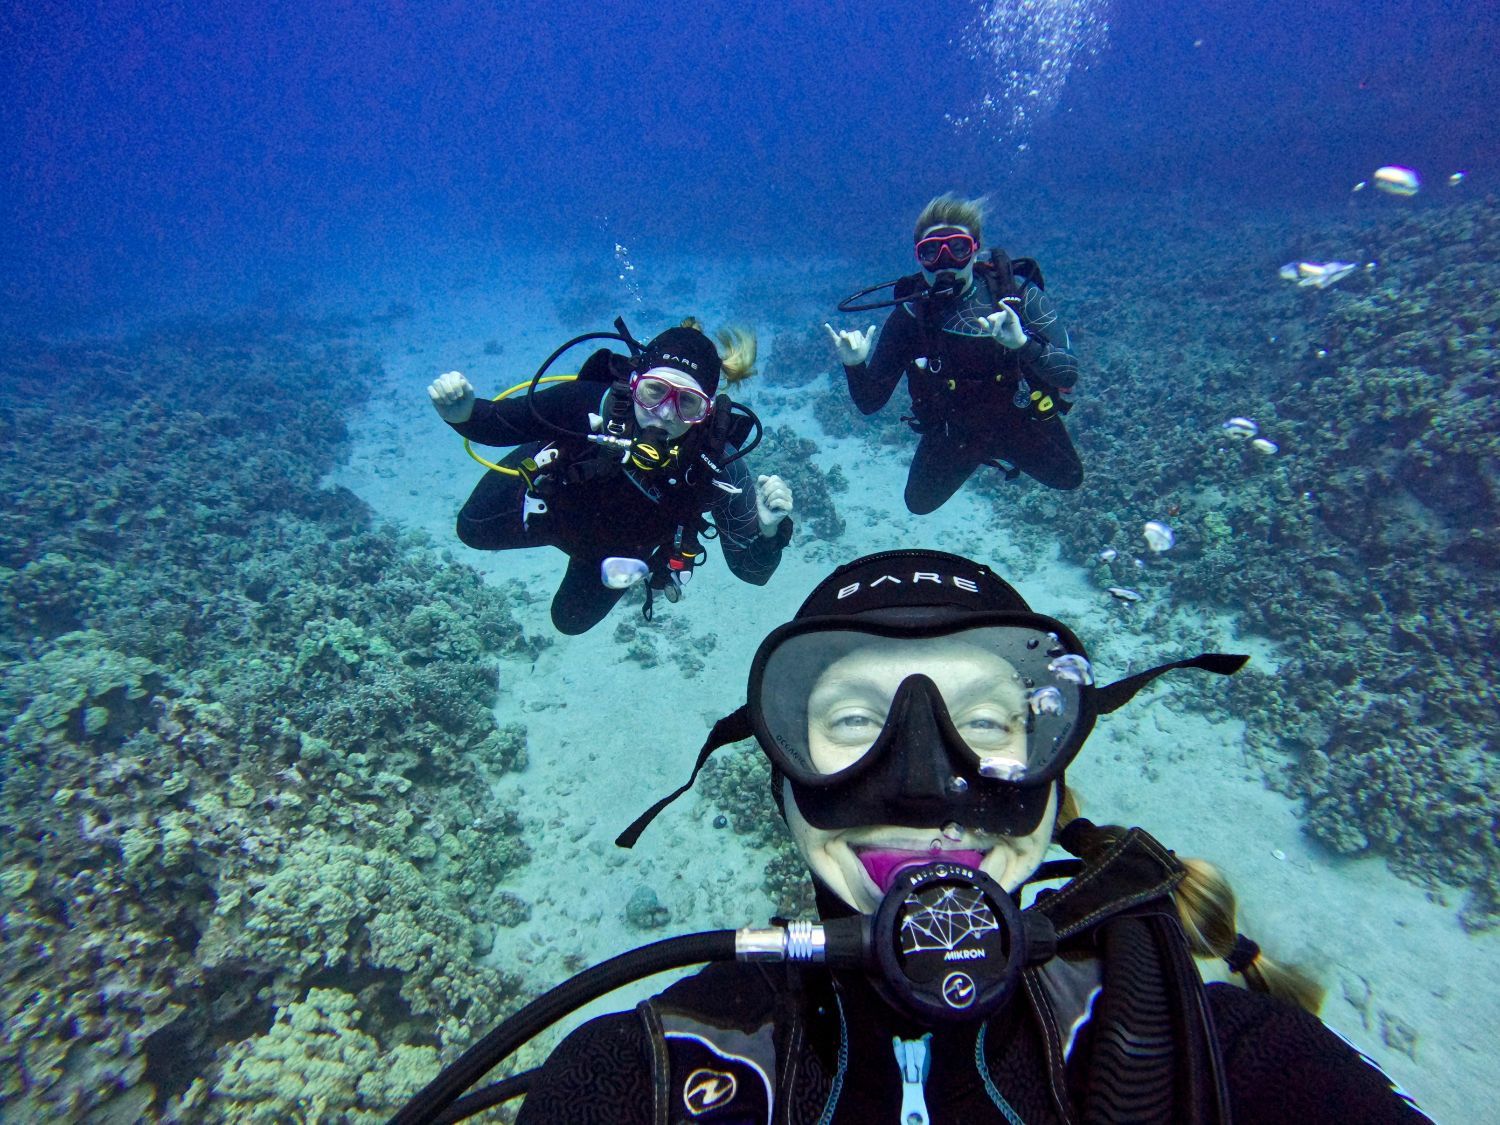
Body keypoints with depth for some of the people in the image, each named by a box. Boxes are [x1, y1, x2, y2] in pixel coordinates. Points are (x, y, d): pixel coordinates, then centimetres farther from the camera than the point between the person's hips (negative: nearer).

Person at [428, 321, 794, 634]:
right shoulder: (589, 401, -40)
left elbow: (753, 570, -34)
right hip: (551, 504, -1)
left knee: (572, 620, 24)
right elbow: (497, 424, -23)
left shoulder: (716, 463, -40)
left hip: (620, 553, 1)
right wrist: (462, 413, -46)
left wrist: (768, 530, -56)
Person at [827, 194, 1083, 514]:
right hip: (953, 432, 0)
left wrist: (1023, 343, -49)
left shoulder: (1019, 294, -23)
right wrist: (855, 365, -40)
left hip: (1022, 419, 0)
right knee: (920, 503, 14)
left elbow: (1067, 375, -30)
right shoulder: (908, 315, -22)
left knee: (1068, 479, 20)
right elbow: (870, 403, -19)